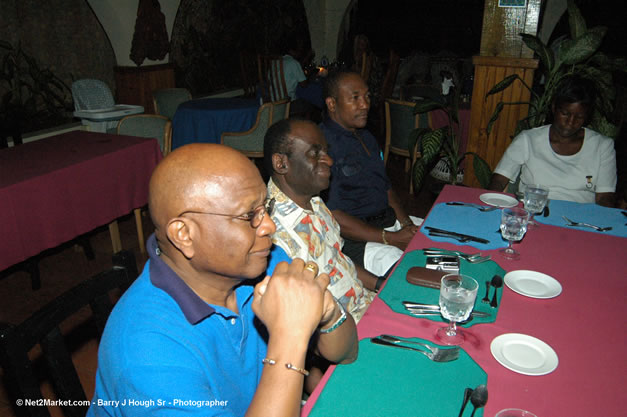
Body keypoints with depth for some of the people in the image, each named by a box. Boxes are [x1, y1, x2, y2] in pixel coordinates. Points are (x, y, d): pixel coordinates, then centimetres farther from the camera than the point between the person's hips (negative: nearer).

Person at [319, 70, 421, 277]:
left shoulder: (366, 137, 16)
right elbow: (331, 216, -21)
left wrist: (407, 223, 1)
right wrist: (391, 239, -20)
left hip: (390, 221, 9)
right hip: (353, 237, -9)